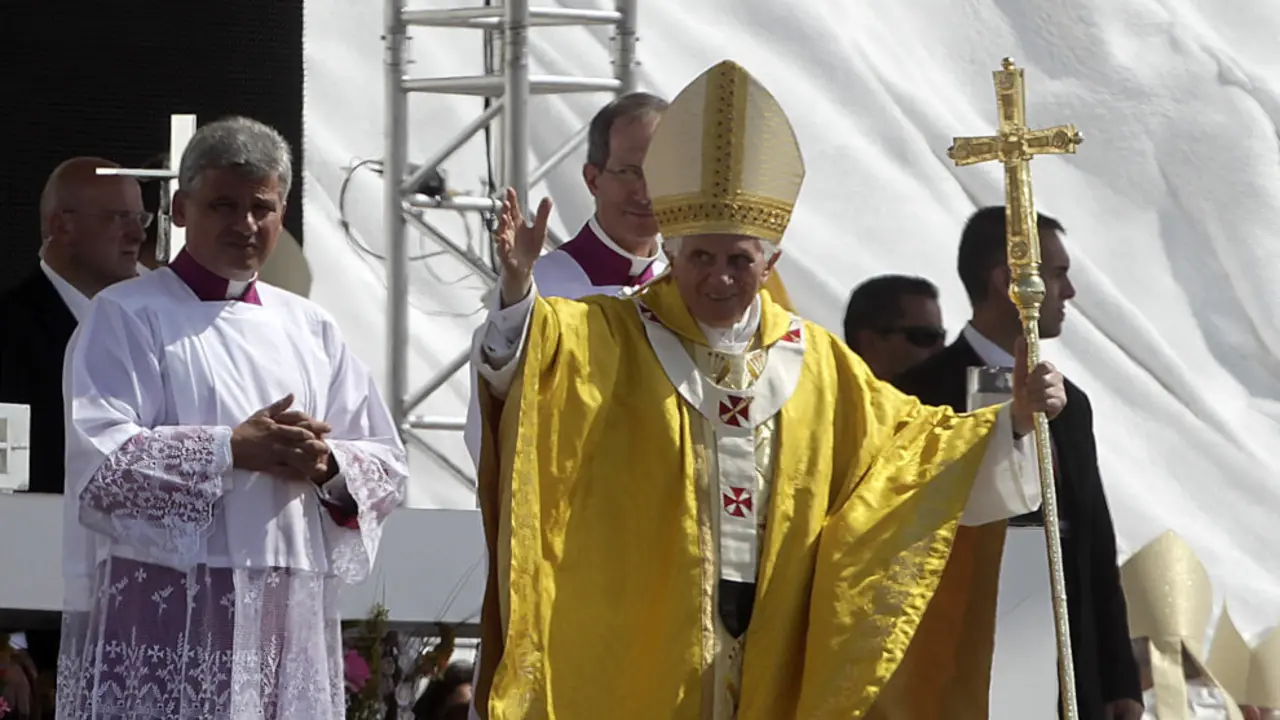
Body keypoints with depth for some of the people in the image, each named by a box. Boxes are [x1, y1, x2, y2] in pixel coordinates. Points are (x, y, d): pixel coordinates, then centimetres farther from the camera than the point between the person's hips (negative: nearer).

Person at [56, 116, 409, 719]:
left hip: (290, 614, 5)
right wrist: (234, 448, -16)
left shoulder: (309, 328, 17)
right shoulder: (125, 317, 2)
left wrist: (326, 464, -7)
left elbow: (387, 465, 14)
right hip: (165, 611, -5)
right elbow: (99, 459, -11)